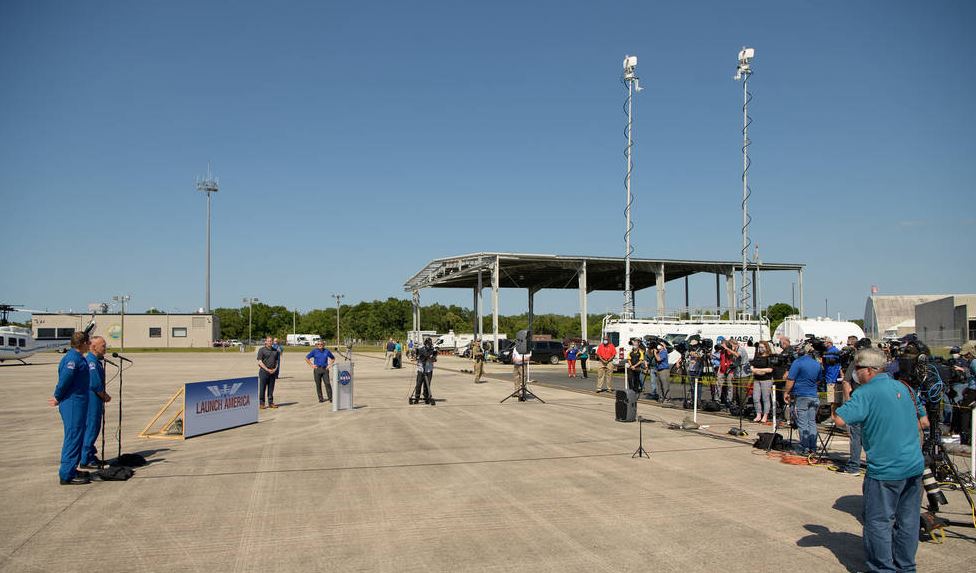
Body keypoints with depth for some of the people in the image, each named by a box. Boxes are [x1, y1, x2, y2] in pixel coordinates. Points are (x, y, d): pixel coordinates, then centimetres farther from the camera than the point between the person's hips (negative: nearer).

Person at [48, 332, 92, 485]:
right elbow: (64, 380, -23)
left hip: (78, 403, 11)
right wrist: (58, 398, -10)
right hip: (73, 404, -11)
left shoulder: (77, 357, 15)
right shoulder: (72, 358, -17)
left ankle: (71, 470, 27)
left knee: (77, 437, 17)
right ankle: (67, 475, -4)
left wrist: (58, 397, 16)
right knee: (73, 437, -7)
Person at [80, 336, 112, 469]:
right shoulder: (91, 361, -18)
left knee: (94, 428, 16)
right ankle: (85, 460, 1)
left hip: (96, 399, 10)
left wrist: (105, 395, 8)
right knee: (91, 429, -5)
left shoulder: (97, 361, 15)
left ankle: (90, 456, 25)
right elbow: (95, 384, -22)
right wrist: (104, 396, -8)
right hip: (92, 399, -10)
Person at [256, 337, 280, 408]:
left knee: (271, 388, 8)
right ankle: (261, 403, 5)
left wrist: (275, 369, -2)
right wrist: (267, 369, -15)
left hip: (272, 372, 5)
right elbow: (260, 362, -9)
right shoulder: (261, 350, -2)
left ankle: (271, 403, 13)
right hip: (264, 371, -5)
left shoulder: (274, 350, 14)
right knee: (262, 388, -1)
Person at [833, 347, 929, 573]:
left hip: (885, 470, -7)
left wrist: (842, 405, -4)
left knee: (878, 521, 3)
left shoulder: (866, 392, -13)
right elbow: (924, 422, 19)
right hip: (915, 466, 8)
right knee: (908, 521, 15)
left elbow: (840, 420, -23)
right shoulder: (903, 387, 9)